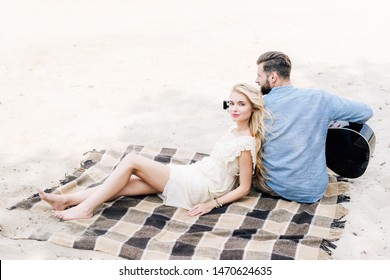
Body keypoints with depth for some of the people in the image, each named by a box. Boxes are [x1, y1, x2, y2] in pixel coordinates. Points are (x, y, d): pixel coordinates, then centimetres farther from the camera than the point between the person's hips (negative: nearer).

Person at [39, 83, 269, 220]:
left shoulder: (246, 144, -15)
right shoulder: (236, 129, 11)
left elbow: (244, 189, -14)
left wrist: (213, 204, -16)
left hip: (201, 188, -8)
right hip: (196, 175, 8)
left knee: (132, 161, -15)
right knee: (124, 184, -3)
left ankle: (86, 208, -12)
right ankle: (67, 200, -3)